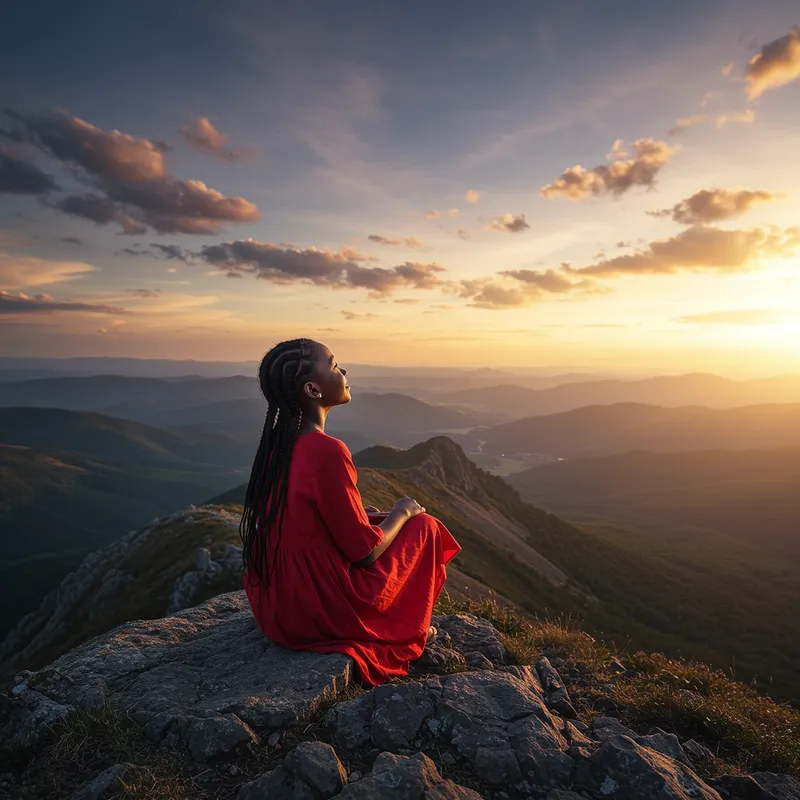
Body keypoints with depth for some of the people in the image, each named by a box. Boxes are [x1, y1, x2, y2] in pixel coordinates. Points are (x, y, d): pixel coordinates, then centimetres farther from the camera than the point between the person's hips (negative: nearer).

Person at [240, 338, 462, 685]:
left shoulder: (277, 442, -1)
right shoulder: (327, 452, -27)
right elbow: (364, 550, -18)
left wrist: (360, 514, 13)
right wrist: (401, 513, -1)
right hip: (319, 613, -8)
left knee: (374, 523, 25)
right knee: (424, 526, 7)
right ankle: (408, 633, 24)